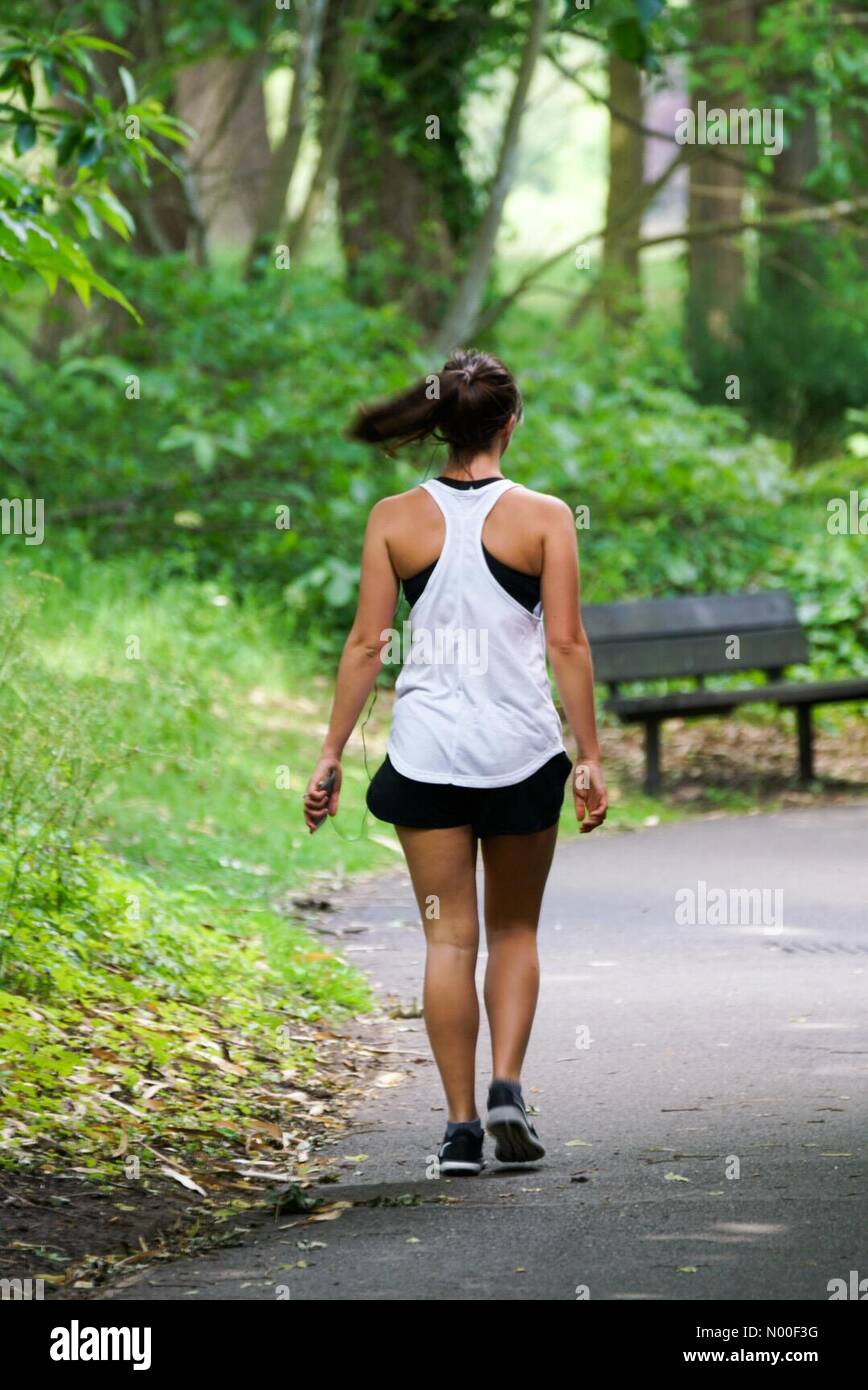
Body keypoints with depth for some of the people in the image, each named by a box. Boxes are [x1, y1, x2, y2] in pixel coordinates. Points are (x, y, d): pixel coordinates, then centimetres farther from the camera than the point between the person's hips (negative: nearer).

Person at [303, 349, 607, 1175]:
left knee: (448, 937, 6)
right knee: (515, 930, 15)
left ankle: (461, 1125, 4)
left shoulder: (395, 519, 0)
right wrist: (589, 758, 0)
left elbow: (367, 643, -1)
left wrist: (331, 753, 5)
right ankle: (506, 1087, -3)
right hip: (521, 746, -1)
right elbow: (567, 643, -6)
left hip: (426, 750, 1)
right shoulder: (543, 518, -4)